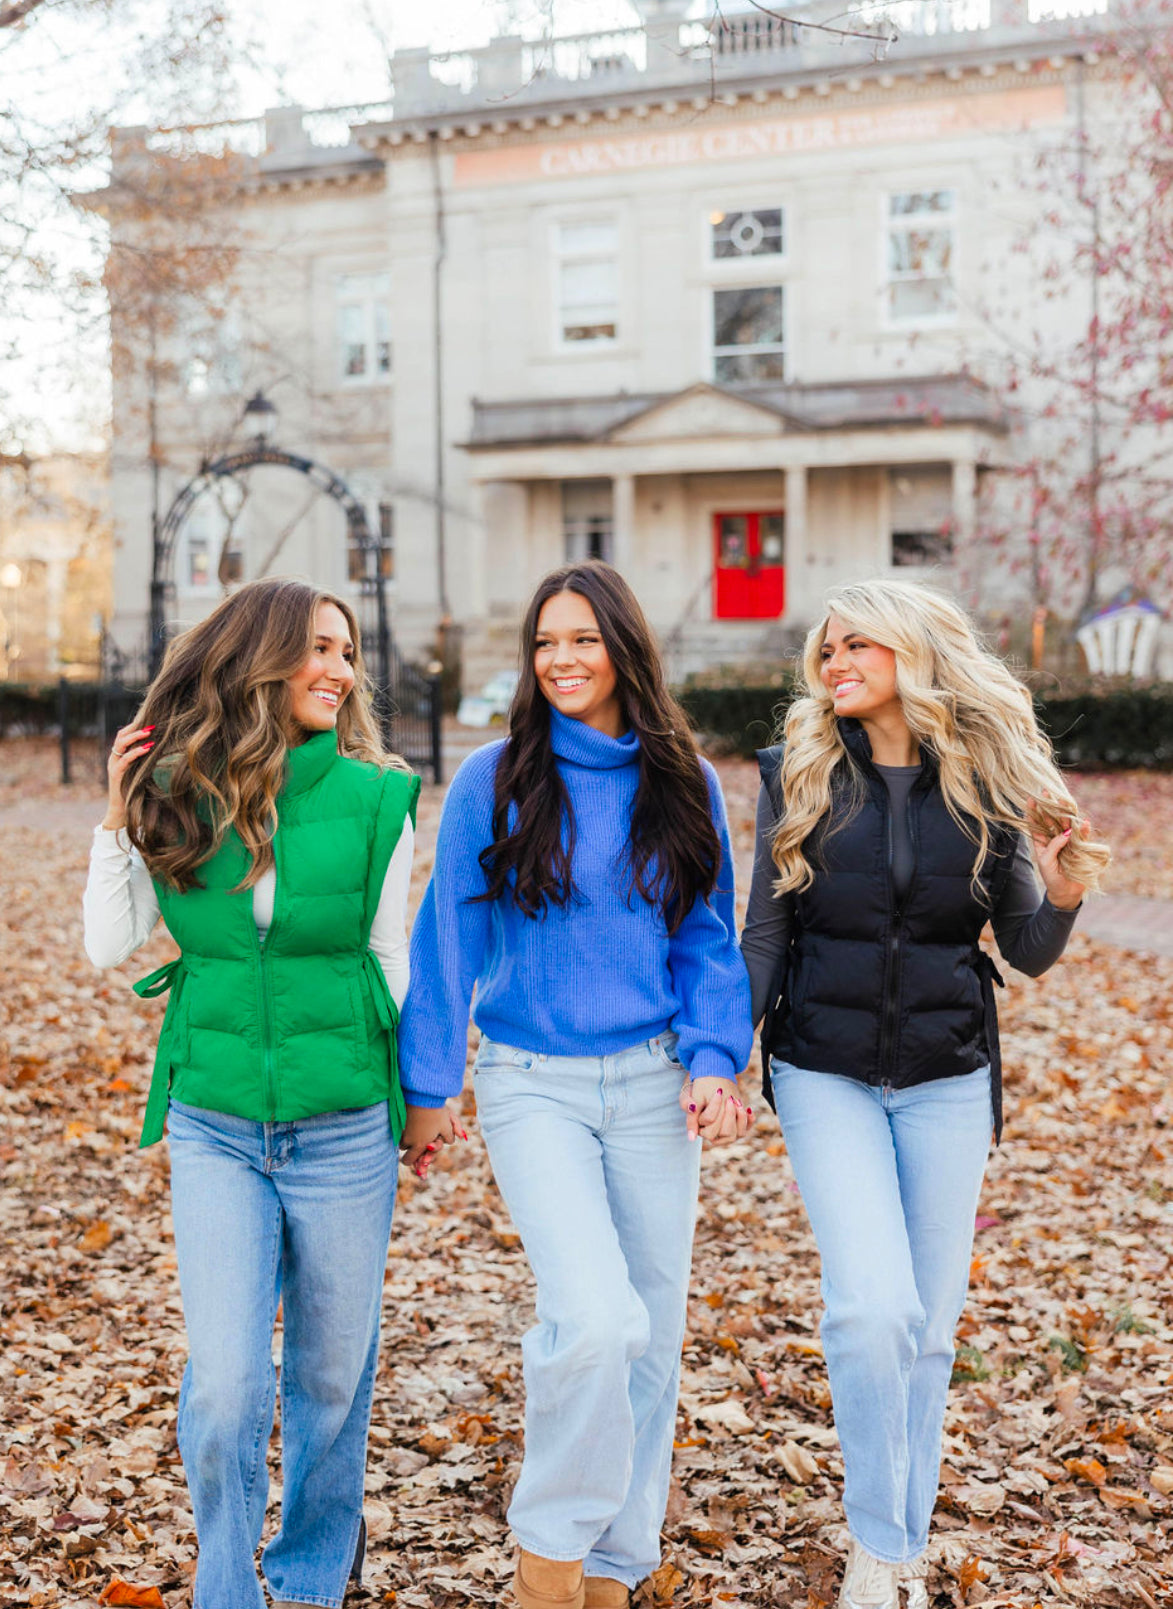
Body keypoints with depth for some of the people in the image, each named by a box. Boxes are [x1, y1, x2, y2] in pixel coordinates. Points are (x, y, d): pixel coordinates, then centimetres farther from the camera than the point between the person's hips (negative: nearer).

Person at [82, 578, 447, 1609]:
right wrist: (121, 817, -3)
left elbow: (390, 956, 4)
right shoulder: (177, 791, -2)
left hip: (345, 1128, 0)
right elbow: (108, 947, 3)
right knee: (225, 1382, -5)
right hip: (215, 1126, 0)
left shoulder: (373, 799, -4)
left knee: (330, 1372, 13)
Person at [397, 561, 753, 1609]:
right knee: (594, 1318, -20)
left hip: (652, 1083, 3)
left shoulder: (686, 786, 6)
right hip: (533, 1086, -3)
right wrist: (426, 1087, 1)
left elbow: (708, 942, 9)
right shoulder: (493, 782, -2)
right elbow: (448, 941, 2)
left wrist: (715, 1061, -5)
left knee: (651, 1331, 9)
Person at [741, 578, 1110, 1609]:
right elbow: (764, 935, 1)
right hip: (826, 1073, -1)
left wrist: (1063, 897, -18)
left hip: (948, 1080, 1)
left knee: (930, 1324, 7)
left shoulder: (989, 783, -1)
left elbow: (1026, 951, 3)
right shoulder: (800, 775, -1)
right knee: (874, 1306, -15)